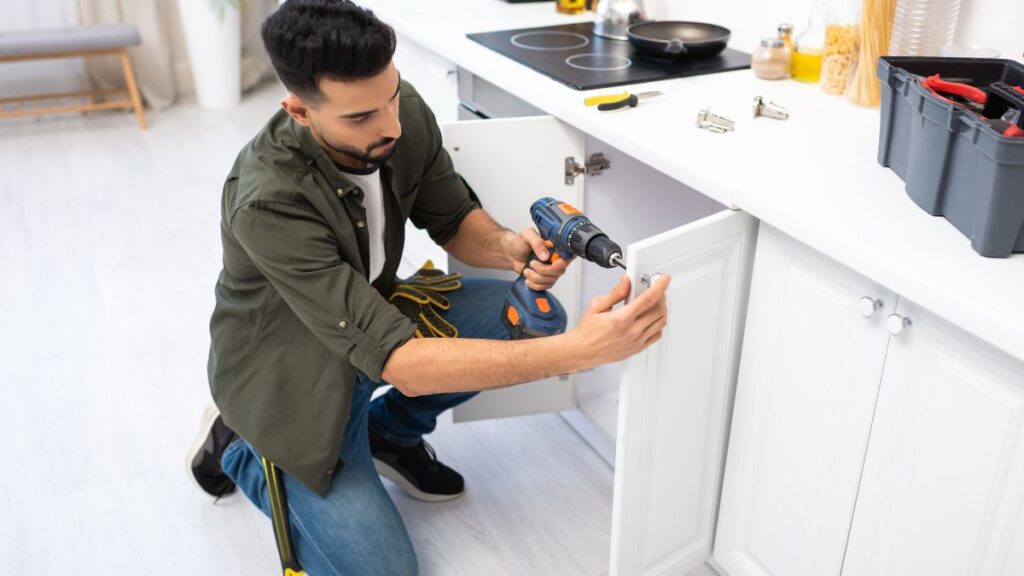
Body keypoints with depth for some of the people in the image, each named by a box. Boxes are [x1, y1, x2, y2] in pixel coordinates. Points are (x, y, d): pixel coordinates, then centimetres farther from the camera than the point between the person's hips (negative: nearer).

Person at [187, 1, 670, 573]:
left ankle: (390, 429, 10)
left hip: (374, 313, 6)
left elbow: (455, 219, -2)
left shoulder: (402, 110, -19)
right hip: (291, 372, -5)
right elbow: (402, 363, -40)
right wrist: (579, 350, -47)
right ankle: (238, 448, 15)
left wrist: (507, 247, -28)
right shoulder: (269, 202, -37)